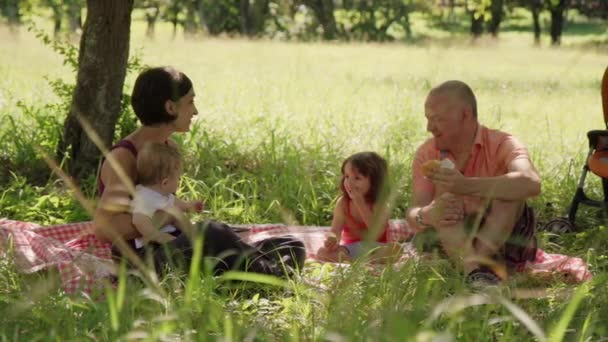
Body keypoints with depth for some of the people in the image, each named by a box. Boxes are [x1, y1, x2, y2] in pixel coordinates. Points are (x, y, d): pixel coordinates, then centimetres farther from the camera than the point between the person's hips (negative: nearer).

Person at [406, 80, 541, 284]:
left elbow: (532, 183, -37)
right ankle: (475, 272, -51)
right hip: (453, 243, 2)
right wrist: (428, 215, -42)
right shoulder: (426, 155, -3)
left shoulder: (501, 145, -14)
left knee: (510, 188, -26)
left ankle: (476, 262, -42)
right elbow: (413, 213, -15)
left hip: (505, 242, -2)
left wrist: (467, 186, -50)